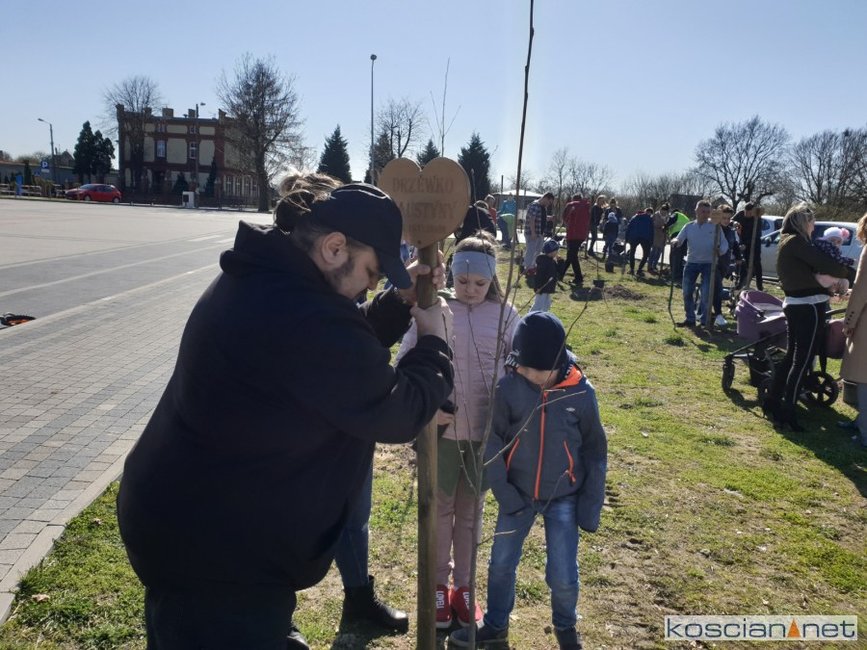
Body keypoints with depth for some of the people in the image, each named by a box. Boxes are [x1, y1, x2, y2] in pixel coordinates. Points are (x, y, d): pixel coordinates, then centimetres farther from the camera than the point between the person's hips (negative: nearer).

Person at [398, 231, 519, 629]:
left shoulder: (505, 314, -3)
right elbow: (405, 361, -6)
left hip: (486, 430, 1)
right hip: (440, 427, -1)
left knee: (471, 509, 16)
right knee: (440, 506, 15)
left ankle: (463, 585, 35)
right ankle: (439, 584, 34)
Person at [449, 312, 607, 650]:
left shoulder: (581, 392, -15)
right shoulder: (508, 388, -16)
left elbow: (595, 451, -5)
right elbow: (492, 443, -8)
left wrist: (590, 505, -4)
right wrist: (503, 492, -14)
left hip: (563, 498, -1)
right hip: (518, 495, 1)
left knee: (563, 575, 5)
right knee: (501, 564, 13)